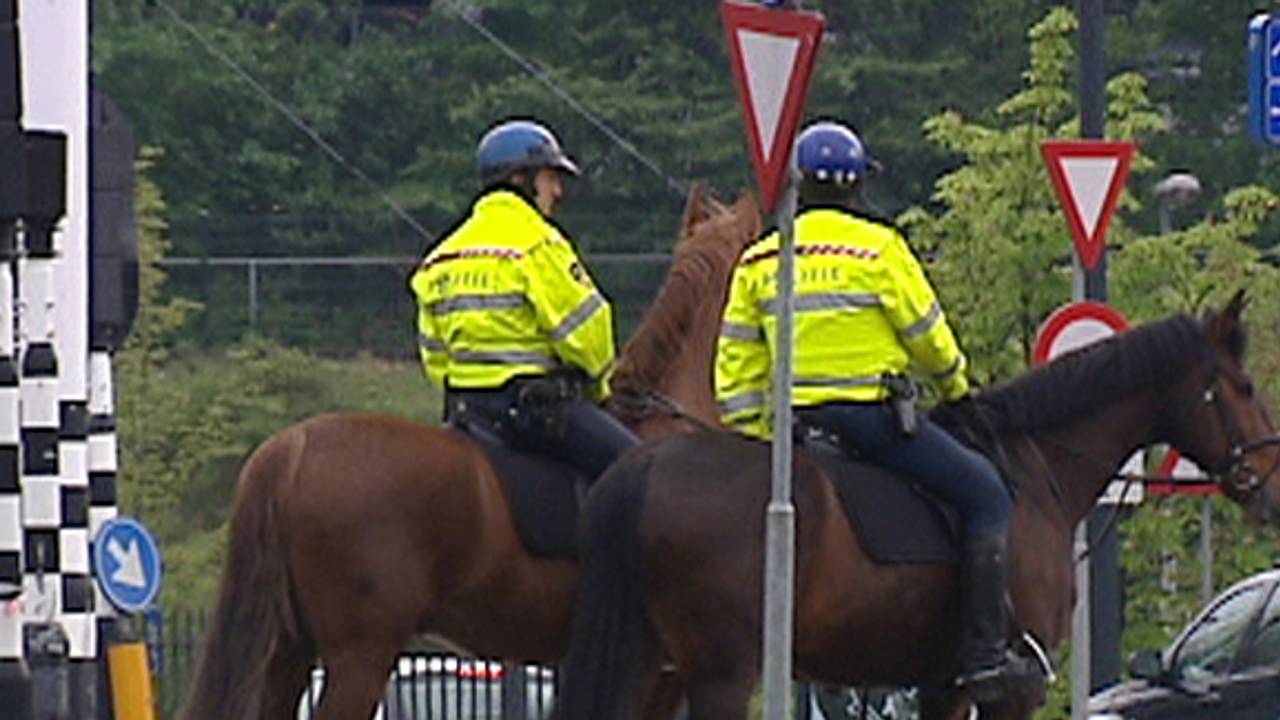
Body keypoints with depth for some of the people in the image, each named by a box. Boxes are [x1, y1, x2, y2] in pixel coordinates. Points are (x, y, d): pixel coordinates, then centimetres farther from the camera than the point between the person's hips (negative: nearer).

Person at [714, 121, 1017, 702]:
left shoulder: (759, 262, 8)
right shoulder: (878, 249, -7)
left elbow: (737, 364, 9)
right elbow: (926, 334, 0)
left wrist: (749, 438, 17)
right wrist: (955, 386, 19)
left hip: (799, 422, 6)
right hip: (873, 412, -6)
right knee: (985, 495, -2)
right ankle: (984, 652, -13)